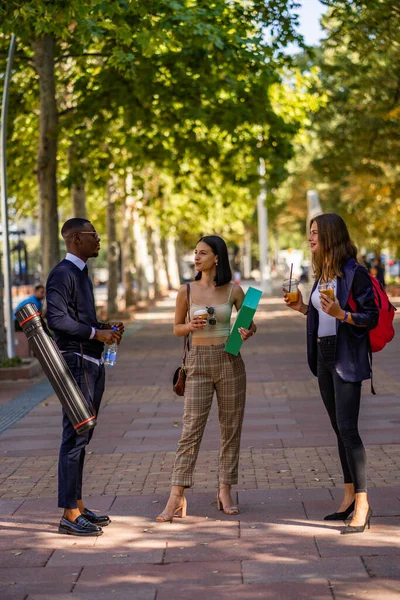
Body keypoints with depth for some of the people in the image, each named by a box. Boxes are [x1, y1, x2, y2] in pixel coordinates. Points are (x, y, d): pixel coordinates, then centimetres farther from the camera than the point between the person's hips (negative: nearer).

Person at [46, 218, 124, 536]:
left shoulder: (82, 274, 20)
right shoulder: (63, 274, -11)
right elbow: (57, 318, -21)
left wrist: (107, 327, 9)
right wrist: (96, 333, -19)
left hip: (93, 363, 10)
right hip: (76, 363, -10)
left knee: (82, 437, 13)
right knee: (74, 436, -9)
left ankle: (78, 506, 19)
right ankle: (70, 515, -7)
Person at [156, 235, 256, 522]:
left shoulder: (233, 290, 1)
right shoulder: (187, 291, 1)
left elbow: (249, 323, 11)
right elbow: (177, 328, 10)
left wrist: (248, 332, -12)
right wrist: (191, 326, -11)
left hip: (229, 361, 1)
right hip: (198, 361, -1)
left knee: (231, 428, 5)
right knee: (192, 429, -6)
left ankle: (225, 490, 17)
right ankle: (177, 497, -7)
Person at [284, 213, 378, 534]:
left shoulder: (355, 273, -13)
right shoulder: (323, 273, 12)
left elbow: (371, 318, -14)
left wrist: (341, 314, -29)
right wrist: (303, 308, 9)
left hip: (346, 359, -8)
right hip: (324, 356, 8)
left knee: (347, 428, -12)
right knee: (339, 429, 11)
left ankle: (363, 504, -10)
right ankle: (350, 497, 18)